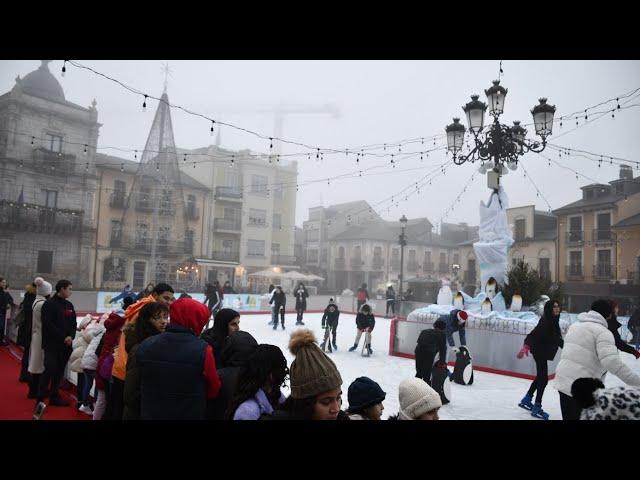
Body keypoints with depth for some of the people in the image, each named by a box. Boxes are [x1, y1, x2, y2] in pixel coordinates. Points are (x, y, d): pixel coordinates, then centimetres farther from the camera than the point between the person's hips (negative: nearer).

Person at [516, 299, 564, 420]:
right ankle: (537, 408, 6)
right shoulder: (545, 320, -21)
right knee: (543, 378, -5)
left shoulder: (554, 321, 6)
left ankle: (526, 400, 34)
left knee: (540, 377, 21)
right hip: (539, 351, -10)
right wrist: (526, 346, -44)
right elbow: (534, 333, -32)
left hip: (544, 351, 10)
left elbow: (557, 338, 19)